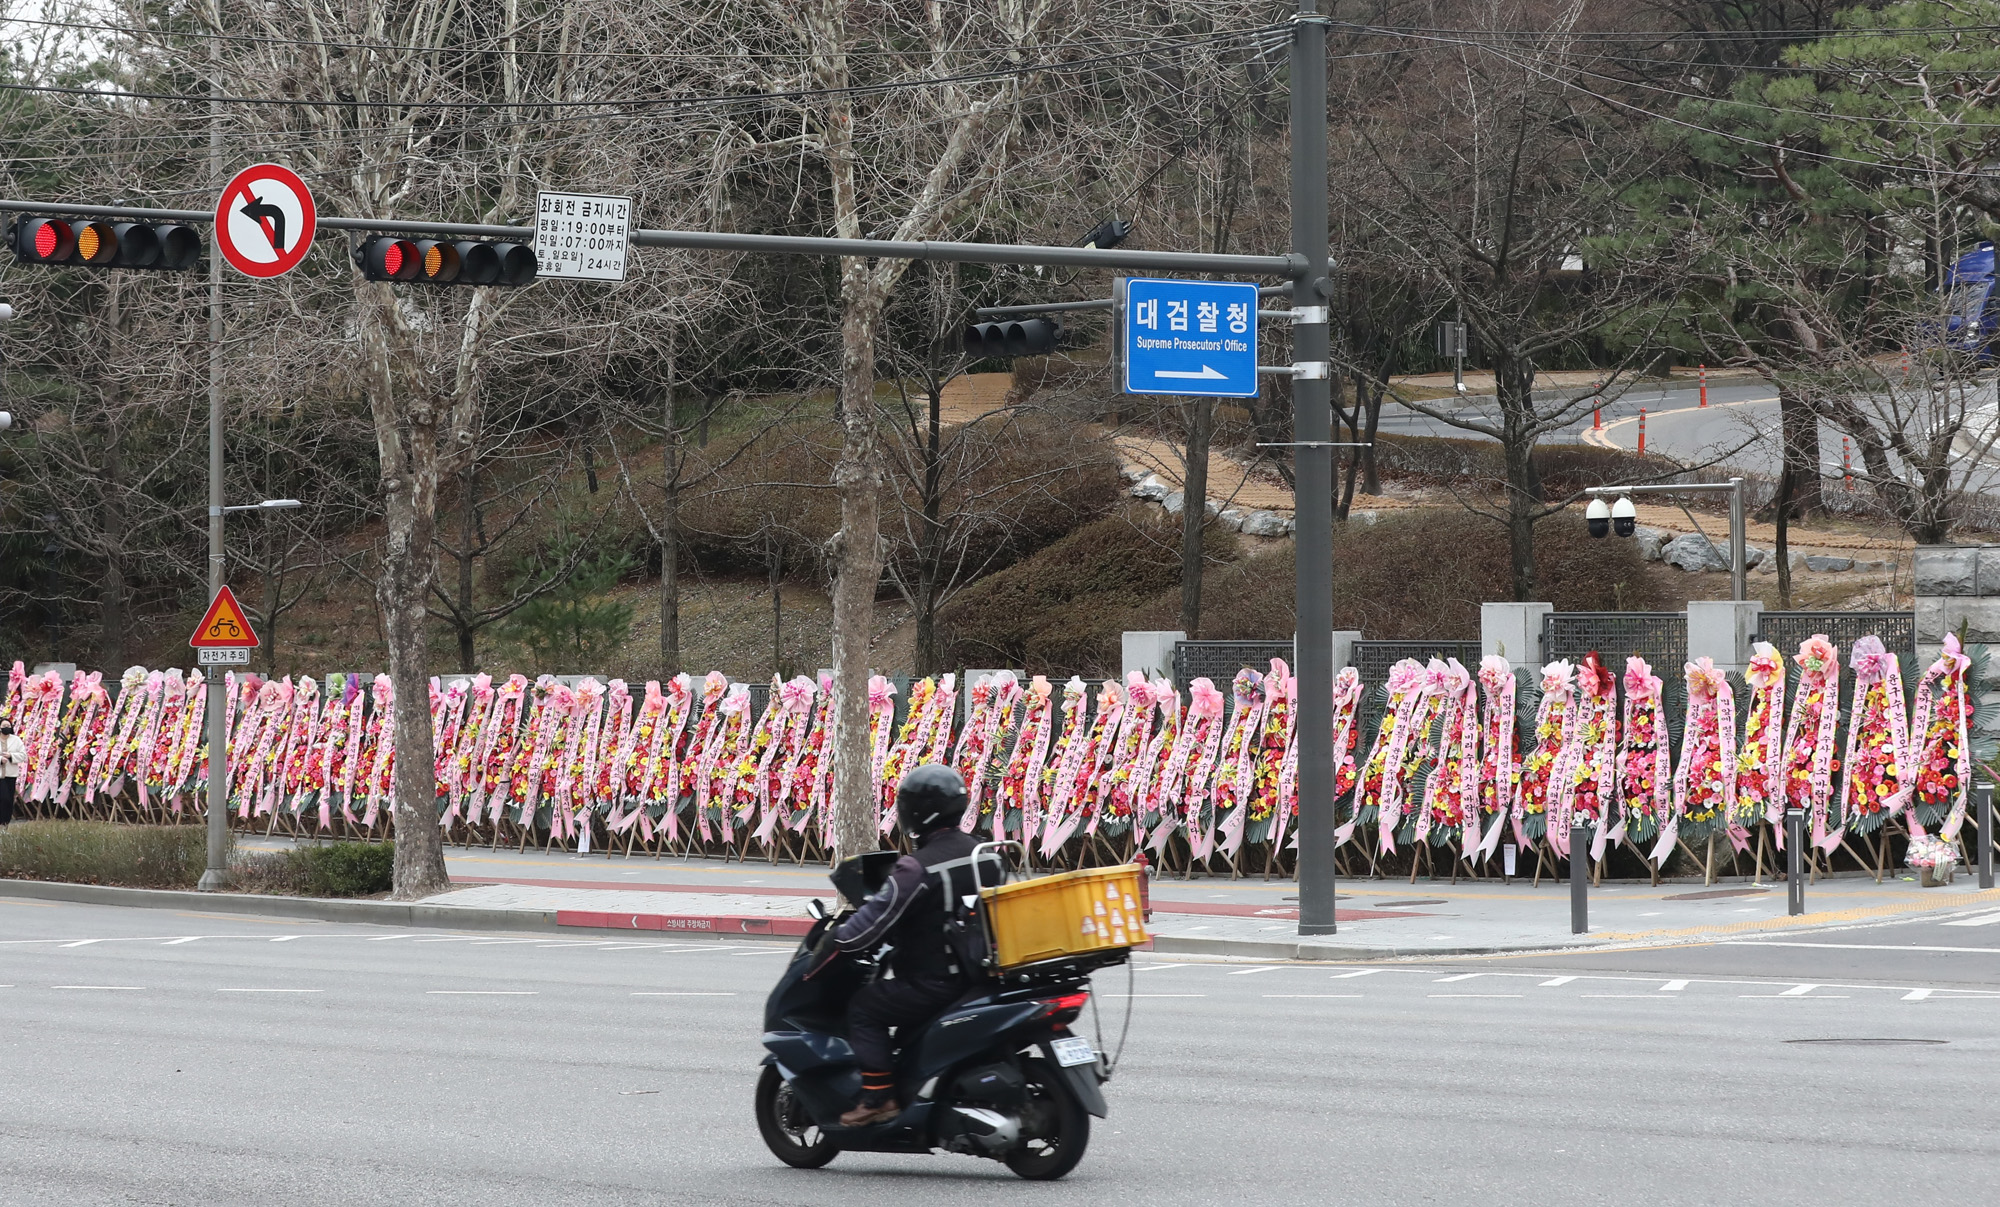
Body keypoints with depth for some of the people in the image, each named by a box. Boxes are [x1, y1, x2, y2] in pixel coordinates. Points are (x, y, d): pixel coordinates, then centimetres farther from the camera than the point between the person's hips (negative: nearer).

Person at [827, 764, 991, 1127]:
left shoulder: (917, 868, -20)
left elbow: (874, 920, -20)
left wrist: (835, 940, -2)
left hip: (934, 983, -9)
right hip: (979, 972, 9)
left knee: (864, 1007, 2)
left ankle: (879, 1097, -4)